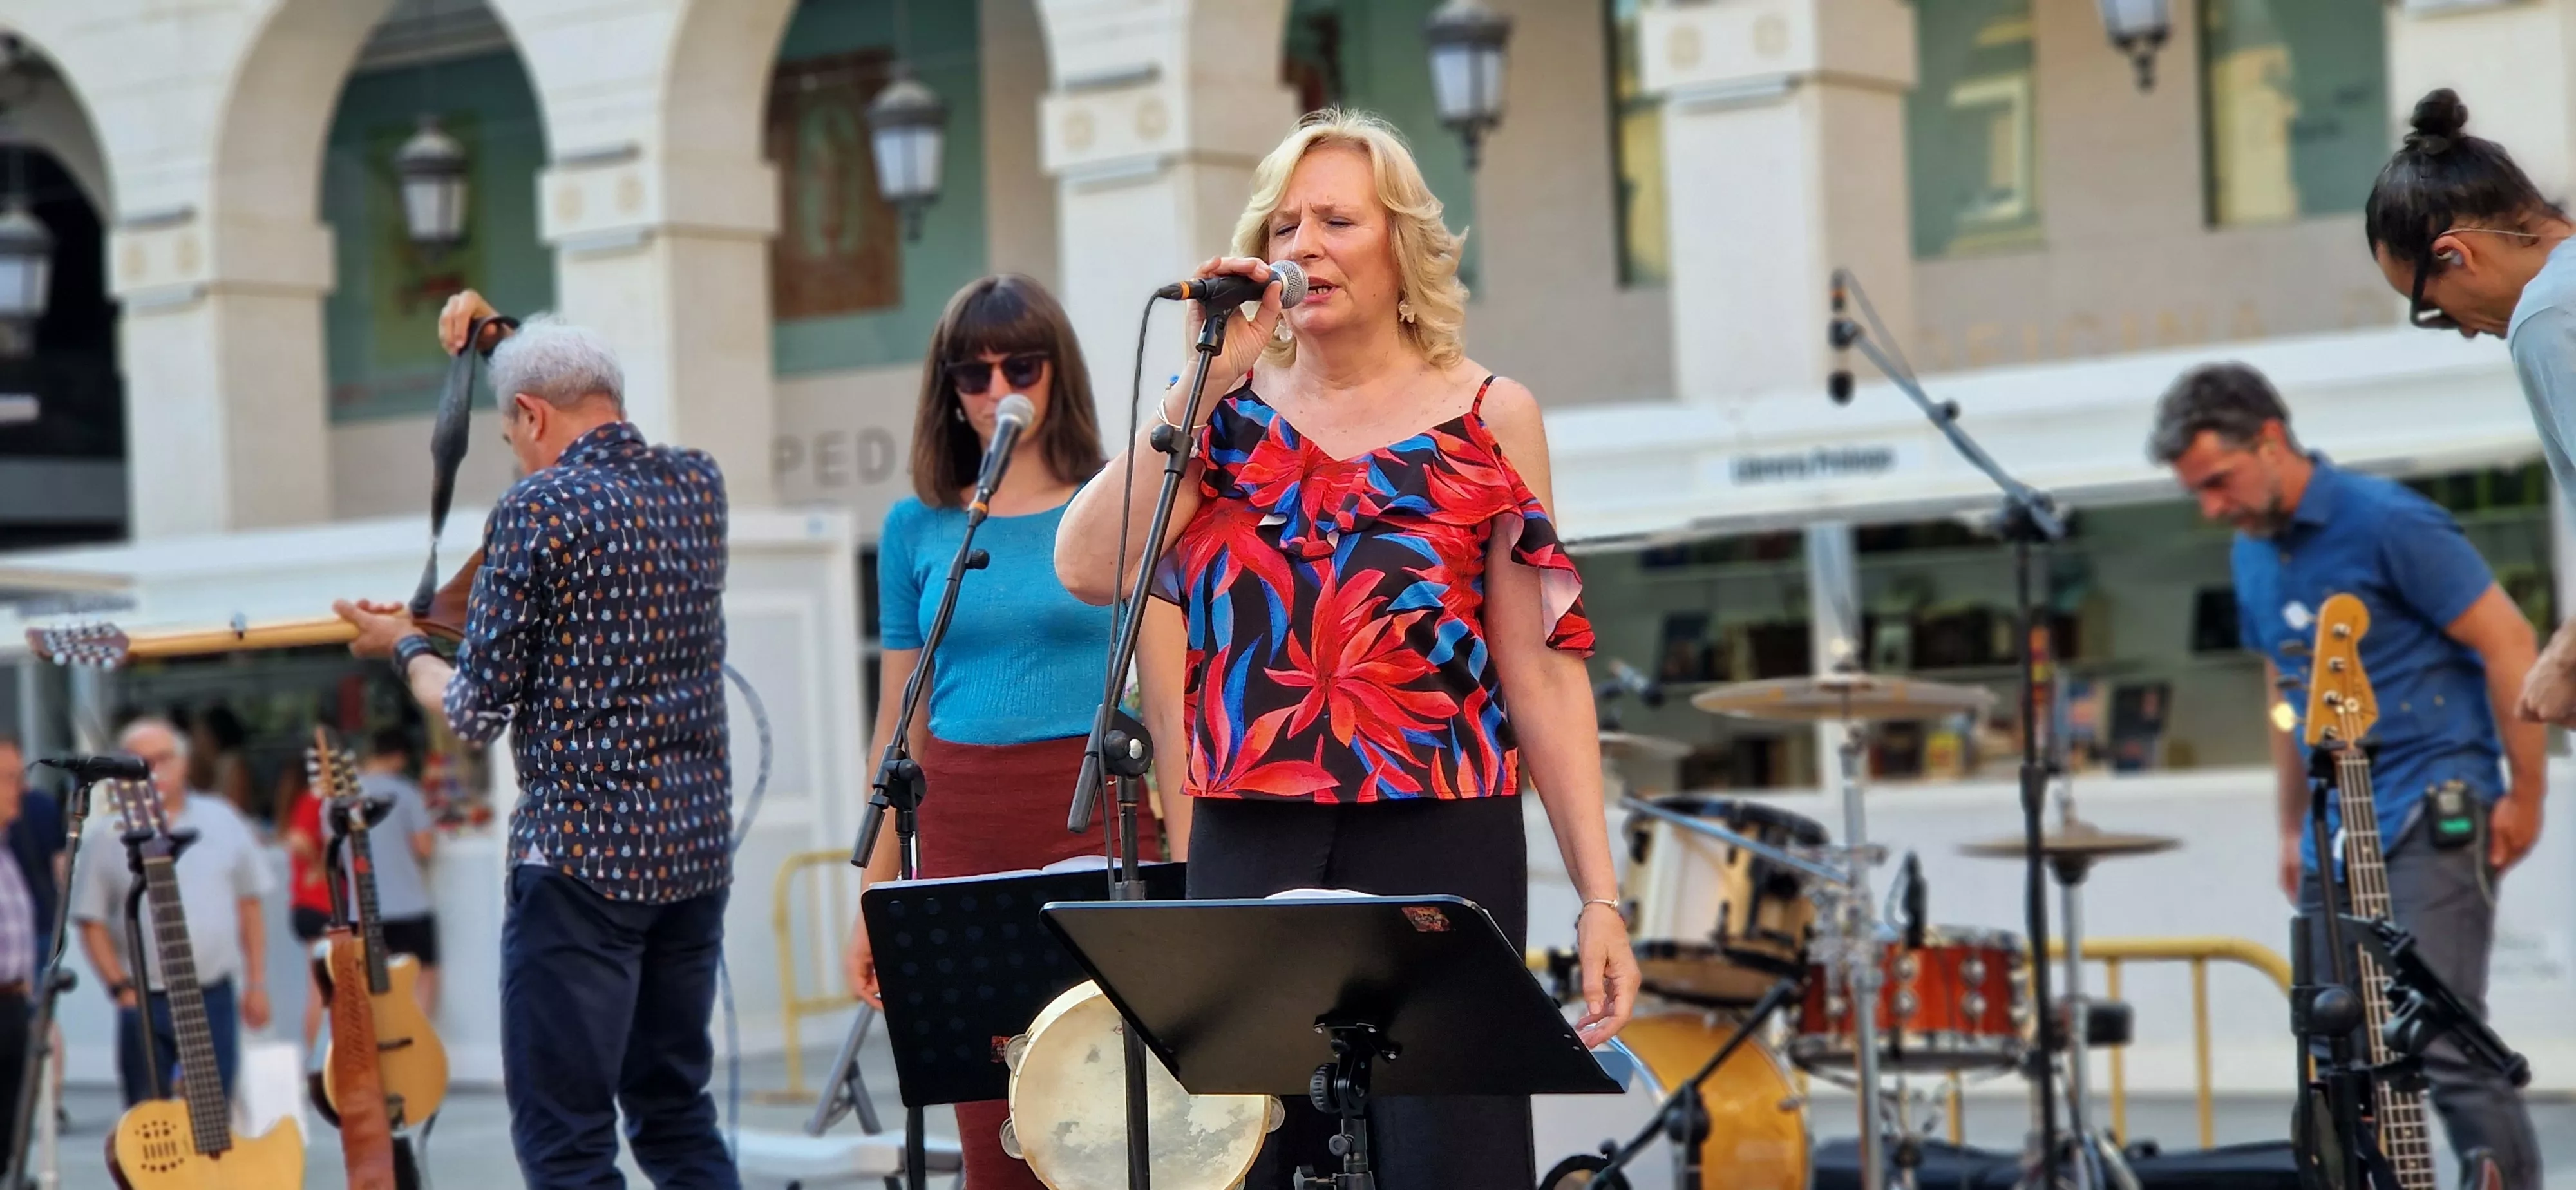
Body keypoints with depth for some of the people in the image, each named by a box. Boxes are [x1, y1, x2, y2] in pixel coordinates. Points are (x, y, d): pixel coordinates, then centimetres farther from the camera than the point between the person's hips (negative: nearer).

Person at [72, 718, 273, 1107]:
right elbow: (91, 922, 1)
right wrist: (120, 987, -8)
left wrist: (256, 983, 6)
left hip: (215, 997, 2)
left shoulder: (221, 821, 6)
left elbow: (249, 906, 10)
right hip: (145, 1002, -2)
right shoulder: (105, 836, -1)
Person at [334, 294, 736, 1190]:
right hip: (699, 846, 7)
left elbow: (477, 713, -7)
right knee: (676, 1115, 17)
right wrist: (501, 344, 34)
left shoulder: (535, 511, -11)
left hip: (583, 856, -7)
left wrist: (402, 647, 12)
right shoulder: (696, 485, 8)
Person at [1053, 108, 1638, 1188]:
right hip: (1247, 852, 2)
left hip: (1438, 851, -2)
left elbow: (1543, 668, 0)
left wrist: (1599, 894, -5)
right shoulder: (1228, 410, 8)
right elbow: (1089, 568, -7)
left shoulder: (1488, 420, 3)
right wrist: (1208, 379, -9)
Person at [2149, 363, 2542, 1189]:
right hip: (2338, 839, 8)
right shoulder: (2253, 556, 11)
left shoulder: (2385, 523, -12)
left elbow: (2508, 642, -11)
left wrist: (2526, 796, -11)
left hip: (2433, 818, -8)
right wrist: (2293, 831, 21)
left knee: (2441, 1043, -16)